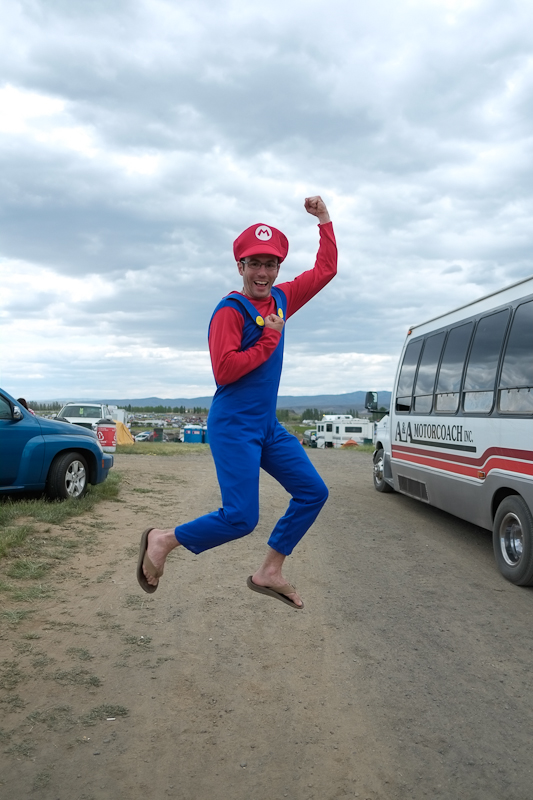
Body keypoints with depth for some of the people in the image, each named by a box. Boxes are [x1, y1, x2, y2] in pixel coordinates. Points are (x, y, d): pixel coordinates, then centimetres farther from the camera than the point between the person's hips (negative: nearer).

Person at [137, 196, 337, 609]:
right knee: (240, 519, -11)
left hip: (268, 426, 8)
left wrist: (324, 219, 20)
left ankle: (270, 572, 17)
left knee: (313, 492, 7)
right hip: (233, 427, -8)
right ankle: (162, 540, 10)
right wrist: (269, 341, -14)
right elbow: (224, 370, -22)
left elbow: (325, 270, 20)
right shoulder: (230, 311, -12)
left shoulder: (282, 299, 10)